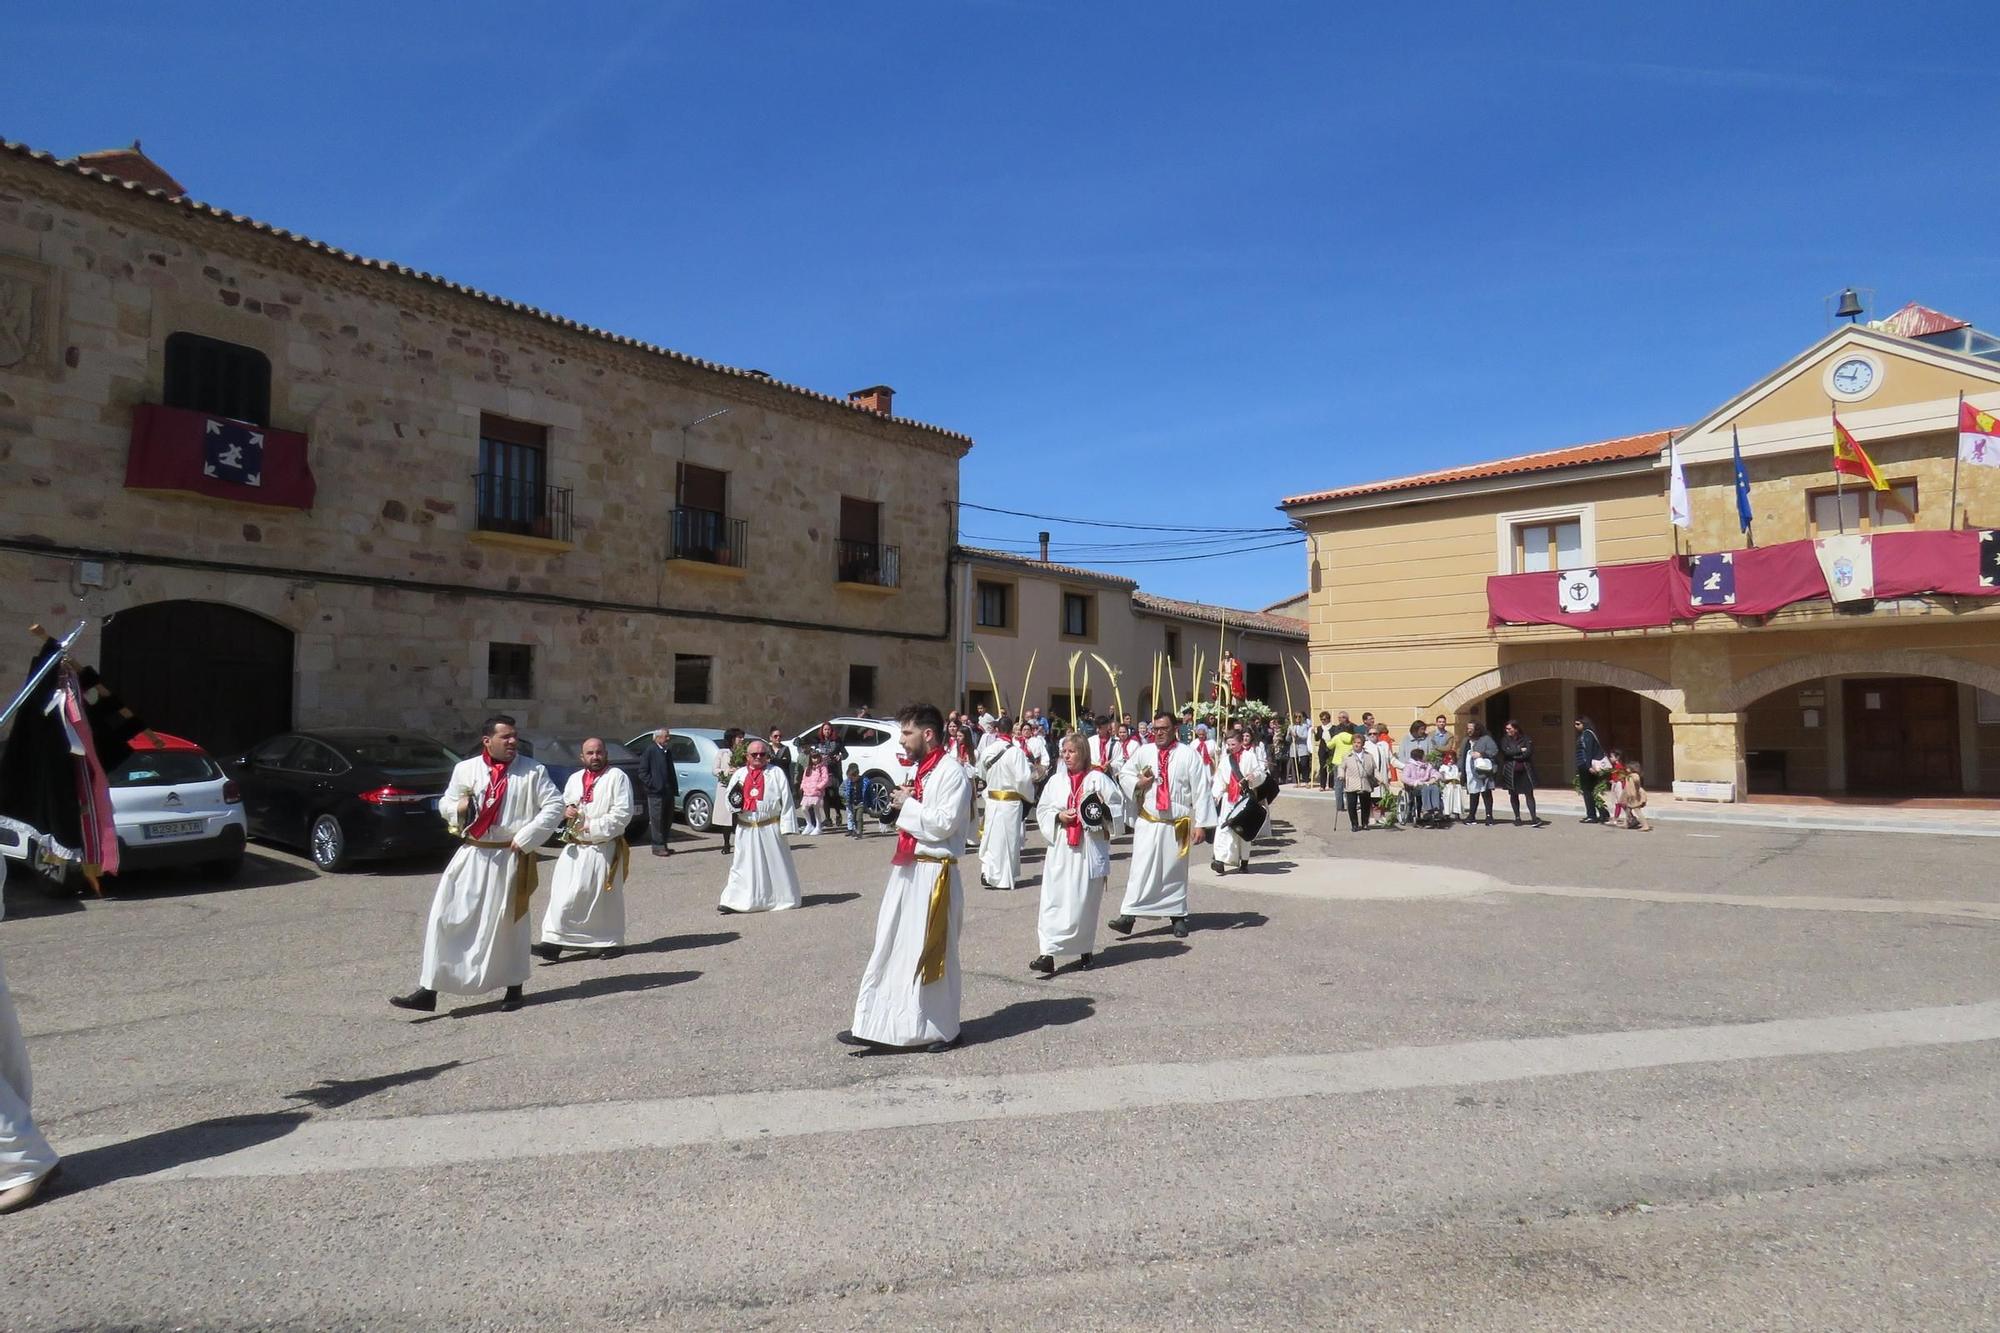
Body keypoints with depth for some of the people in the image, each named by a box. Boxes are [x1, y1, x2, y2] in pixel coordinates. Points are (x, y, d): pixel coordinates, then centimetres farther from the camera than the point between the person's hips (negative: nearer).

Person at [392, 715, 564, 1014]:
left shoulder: (533, 771, -4)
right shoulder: (465, 769, 4)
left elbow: (554, 806, -6)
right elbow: (445, 802, 16)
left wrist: (526, 837, -13)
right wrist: (457, 807, -8)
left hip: (509, 858, -2)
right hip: (471, 856, 3)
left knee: (508, 923, 8)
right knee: (446, 917, -1)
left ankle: (514, 988, 25)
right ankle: (429, 990, 6)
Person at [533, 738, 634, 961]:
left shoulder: (617, 777, -6)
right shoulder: (574, 779, 13)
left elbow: (623, 812, -13)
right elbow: (563, 803, 24)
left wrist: (594, 827, -16)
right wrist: (565, 810, 0)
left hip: (604, 848, -5)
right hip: (574, 848, 5)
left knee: (606, 896, 3)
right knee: (564, 895, -2)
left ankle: (610, 941, 17)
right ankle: (554, 941, -1)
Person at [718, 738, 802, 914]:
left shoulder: (776, 772, -2)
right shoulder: (739, 774, 8)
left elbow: (786, 800, -5)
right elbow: (728, 799, 12)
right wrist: (733, 799, -13)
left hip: (770, 828, -3)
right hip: (746, 829, 3)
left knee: (775, 864, 6)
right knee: (741, 864, 4)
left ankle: (782, 899, 18)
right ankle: (732, 901, 5)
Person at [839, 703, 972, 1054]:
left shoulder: (952, 774, -14)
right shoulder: (919, 772, 14)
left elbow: (943, 824, -22)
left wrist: (908, 805, -14)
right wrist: (902, 806, 4)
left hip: (934, 874, -9)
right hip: (906, 869, 9)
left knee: (931, 952, 2)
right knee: (891, 946, 10)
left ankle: (942, 1029, 17)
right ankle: (877, 1025, 17)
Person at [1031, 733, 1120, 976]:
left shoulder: (1097, 779, -1)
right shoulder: (1056, 781, 9)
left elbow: (1118, 806, 0)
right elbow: (1042, 811, 10)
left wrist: (1101, 814, -16)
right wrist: (1059, 816, -8)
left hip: (1089, 849, -2)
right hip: (1060, 849, 2)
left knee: (1085, 900, 6)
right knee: (1054, 901, -6)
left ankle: (1085, 950, 23)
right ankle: (1048, 954, -9)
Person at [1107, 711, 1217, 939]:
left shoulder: (1188, 755, -4)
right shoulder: (1143, 752, 4)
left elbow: (1200, 790, -5)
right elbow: (1124, 775, 18)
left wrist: (1200, 824, -9)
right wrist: (1137, 783, -5)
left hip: (1177, 824, -1)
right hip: (1148, 822, 1)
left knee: (1175, 870, 9)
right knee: (1141, 868, -4)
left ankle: (1178, 917, 20)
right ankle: (1128, 916, -6)